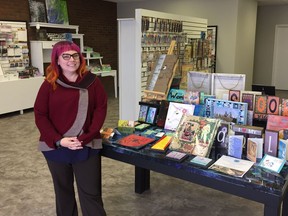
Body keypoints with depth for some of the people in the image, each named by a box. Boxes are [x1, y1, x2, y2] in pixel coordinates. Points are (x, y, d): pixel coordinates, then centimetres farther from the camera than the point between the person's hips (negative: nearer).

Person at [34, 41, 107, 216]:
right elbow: (40, 115, -2)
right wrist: (58, 140, -14)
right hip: (55, 147, 2)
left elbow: (100, 109, -5)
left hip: (86, 147, -1)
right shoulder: (49, 85, -2)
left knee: (91, 192, 4)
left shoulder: (92, 81, -2)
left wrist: (85, 137, -15)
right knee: (63, 190, 19)